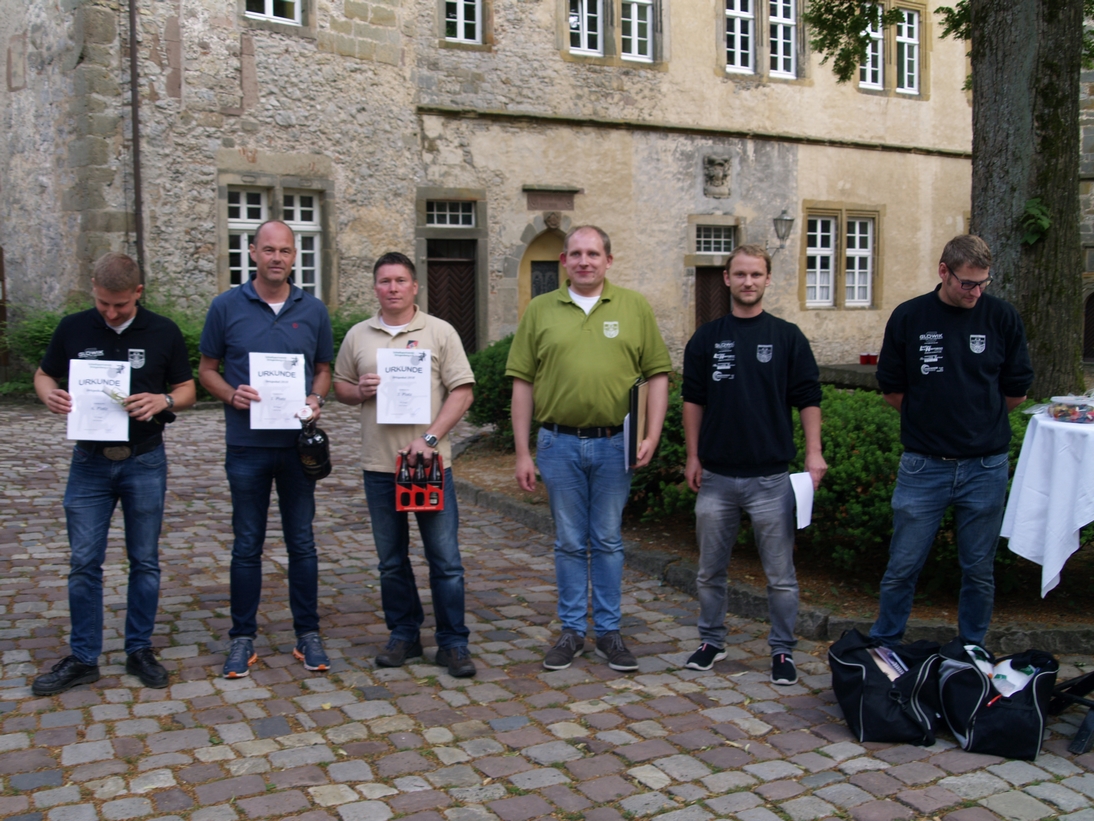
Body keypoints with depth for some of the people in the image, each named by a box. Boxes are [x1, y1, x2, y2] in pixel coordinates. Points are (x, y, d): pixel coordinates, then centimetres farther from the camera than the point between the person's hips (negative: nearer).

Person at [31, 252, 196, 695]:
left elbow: (187, 389, 3)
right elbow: (44, 375, 11)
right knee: (83, 563, 4)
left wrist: (163, 400, -19)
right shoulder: (73, 328, 0)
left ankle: (140, 650, 22)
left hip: (145, 462, -1)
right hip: (90, 461, 1)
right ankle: (82, 658, 17)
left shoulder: (163, 332, -3)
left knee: (145, 561, 8)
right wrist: (50, 396, -13)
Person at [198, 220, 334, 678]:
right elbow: (207, 369, 6)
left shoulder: (313, 311, 6)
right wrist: (231, 394, -13)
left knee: (302, 542, 7)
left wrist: (317, 400, -8)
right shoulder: (227, 307, 1)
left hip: (298, 444, 1)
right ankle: (243, 638, 18)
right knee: (247, 545, 6)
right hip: (247, 445, -1)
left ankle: (307, 634, 19)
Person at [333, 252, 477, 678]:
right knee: (392, 560, 12)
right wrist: (359, 390, -7)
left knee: (445, 559, 0)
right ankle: (403, 635, 26)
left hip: (429, 461, -3)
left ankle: (453, 643, 10)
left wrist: (430, 438, -15)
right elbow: (339, 386, 16)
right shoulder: (358, 336, 10)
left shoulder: (440, 332, 0)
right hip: (379, 464, 3)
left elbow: (462, 391, -4)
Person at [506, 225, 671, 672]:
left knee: (608, 541, 10)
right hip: (559, 443, 1)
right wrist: (522, 453, 0)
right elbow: (523, 383, 3)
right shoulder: (540, 310, 4)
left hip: (614, 443, 0)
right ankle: (572, 631, 22)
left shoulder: (634, 307, 3)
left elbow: (657, 373, 3)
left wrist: (652, 435, -7)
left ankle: (608, 631, 22)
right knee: (569, 543, 10)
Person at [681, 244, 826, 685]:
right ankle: (711, 640, 27)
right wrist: (692, 456, 5)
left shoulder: (787, 337, 1)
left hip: (770, 477, -2)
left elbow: (808, 398, 1)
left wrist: (813, 452, -9)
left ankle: (782, 650, 17)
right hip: (716, 475, 2)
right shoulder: (706, 338, 6)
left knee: (780, 573, 4)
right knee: (711, 570, 12)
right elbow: (693, 400, 10)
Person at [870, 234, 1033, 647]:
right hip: (923, 464, -1)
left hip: (985, 466, 1)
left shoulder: (1002, 317, 0)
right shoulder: (908, 317, -1)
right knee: (902, 567, 4)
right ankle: (882, 650, 20)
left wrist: (980, 423, 10)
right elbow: (892, 390, 6)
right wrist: (932, 419, 6)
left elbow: (1016, 392, 7)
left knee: (979, 571, 11)